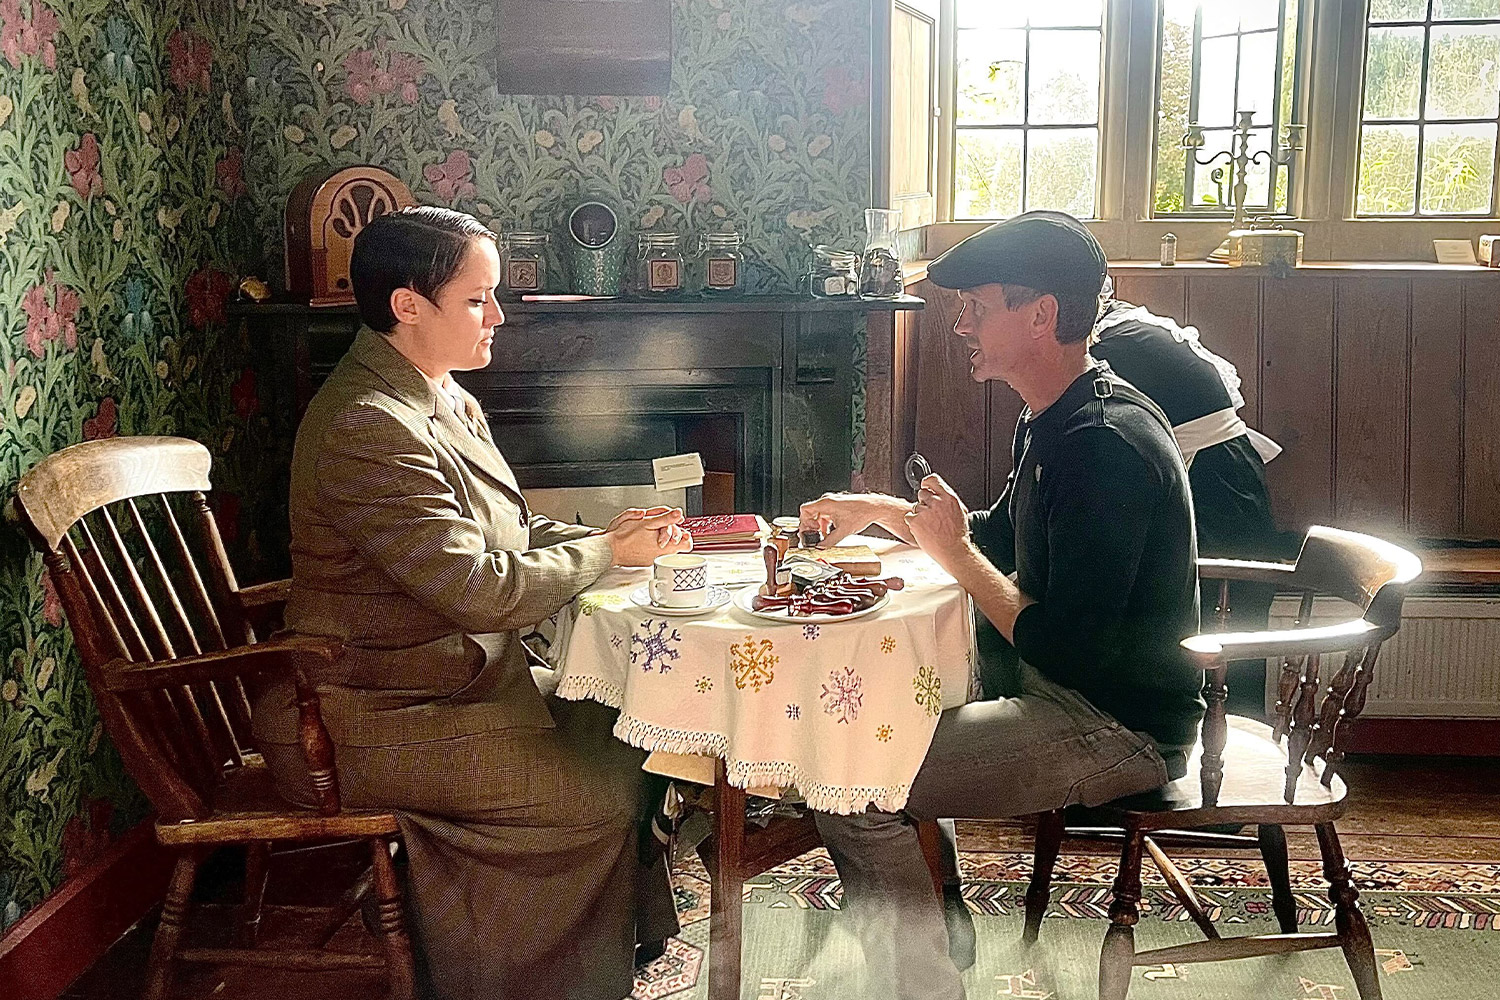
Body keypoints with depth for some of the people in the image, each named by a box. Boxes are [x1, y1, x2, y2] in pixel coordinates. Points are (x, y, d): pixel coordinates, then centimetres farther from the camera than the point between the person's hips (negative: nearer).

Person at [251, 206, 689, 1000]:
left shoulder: (443, 399, 9)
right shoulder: (367, 428, -24)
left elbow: (503, 533, 15)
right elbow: (482, 588, -26)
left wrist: (605, 534, -1)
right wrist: (606, 554, -12)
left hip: (455, 681, 10)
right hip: (369, 724, -10)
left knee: (617, 734, 1)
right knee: (599, 794, -12)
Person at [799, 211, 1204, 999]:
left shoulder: (1109, 447, -26)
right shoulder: (1055, 420, 7)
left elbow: (1060, 649, -28)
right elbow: (1004, 536, 25)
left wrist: (955, 555, -16)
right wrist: (881, 511, 15)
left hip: (1116, 729, -10)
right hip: (1065, 694, 11)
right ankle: (935, 918, 28)